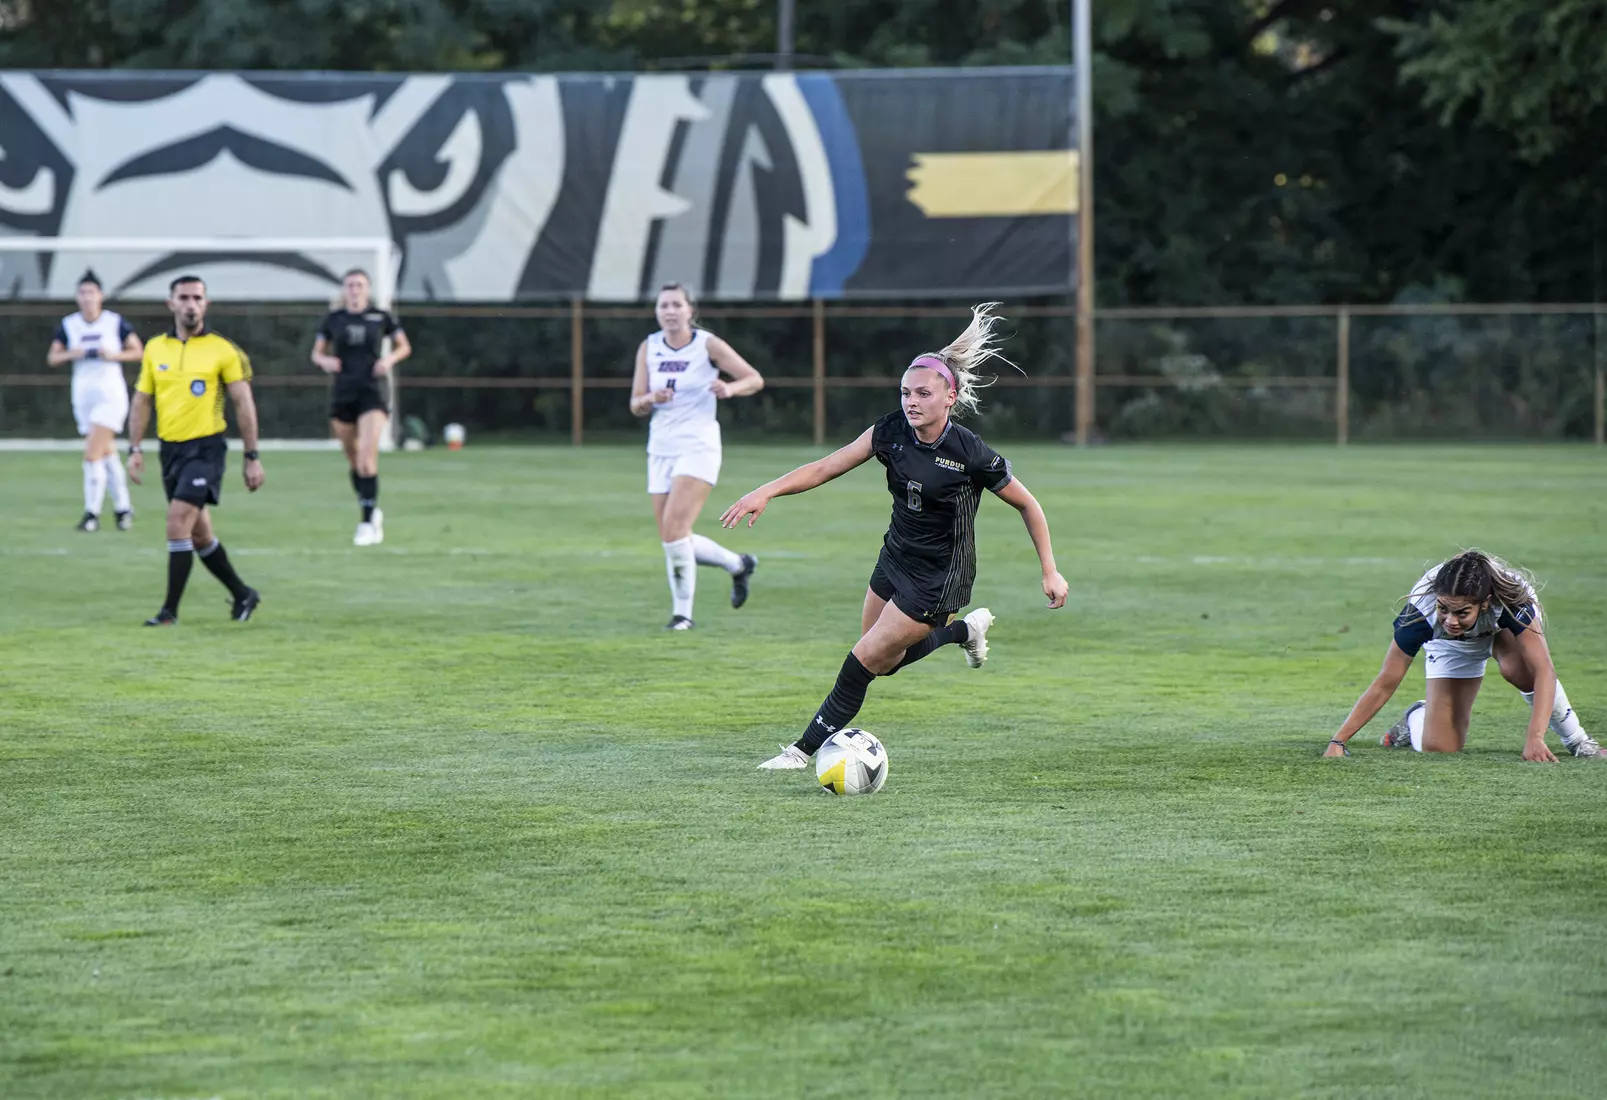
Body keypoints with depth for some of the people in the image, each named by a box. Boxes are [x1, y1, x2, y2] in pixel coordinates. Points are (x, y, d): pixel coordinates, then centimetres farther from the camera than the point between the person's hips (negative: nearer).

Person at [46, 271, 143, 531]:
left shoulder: (116, 322, -5)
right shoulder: (68, 325, 3)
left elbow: (138, 351, 2)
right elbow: (52, 358, 7)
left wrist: (114, 355, -14)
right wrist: (71, 354, -12)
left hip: (111, 394, -4)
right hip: (83, 394, 4)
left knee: (92, 454, -14)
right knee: (107, 454, 11)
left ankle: (92, 513, -9)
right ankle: (123, 507, 24)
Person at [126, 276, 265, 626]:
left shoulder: (222, 350, -5)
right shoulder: (155, 349, 7)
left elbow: (244, 404, -3)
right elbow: (142, 401, 12)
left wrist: (252, 457, -5)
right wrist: (134, 449, 1)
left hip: (205, 448, -6)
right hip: (171, 449, 6)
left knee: (178, 522, -17)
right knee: (198, 533, 13)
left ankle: (170, 611, -12)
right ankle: (243, 594, 30)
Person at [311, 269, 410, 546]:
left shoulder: (382, 317, 1)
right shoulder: (333, 320, 6)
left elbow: (404, 346, 12)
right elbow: (316, 353, 14)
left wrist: (390, 359, -8)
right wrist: (324, 361, -9)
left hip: (373, 393, -3)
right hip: (342, 395, 3)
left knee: (367, 459, -16)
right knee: (353, 461, 8)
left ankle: (367, 522, -14)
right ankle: (372, 513, 28)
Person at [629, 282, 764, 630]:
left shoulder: (708, 344, -5)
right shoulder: (649, 348, 6)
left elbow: (755, 379, -2)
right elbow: (636, 405, 7)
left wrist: (729, 389, -22)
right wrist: (651, 399, -16)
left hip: (698, 447, -5)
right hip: (661, 450, 5)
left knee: (674, 527, -20)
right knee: (671, 538, 5)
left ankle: (682, 613, -9)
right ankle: (738, 564, 30)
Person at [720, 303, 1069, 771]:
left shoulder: (972, 455, -23)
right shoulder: (891, 431, -11)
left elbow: (1028, 505, -10)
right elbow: (826, 467, -11)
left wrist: (1050, 571, -8)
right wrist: (766, 491, -24)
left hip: (938, 580, -6)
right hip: (896, 559, 6)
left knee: (865, 661, -5)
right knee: (885, 661, 19)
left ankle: (806, 748, 9)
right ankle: (965, 629, 41)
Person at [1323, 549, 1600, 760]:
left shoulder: (1511, 599, -43)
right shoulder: (1422, 610, -39)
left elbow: (1543, 670, -48)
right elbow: (1385, 684, -31)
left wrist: (1534, 738, -61)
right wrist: (1338, 741, -37)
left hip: (1506, 629, -1)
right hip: (1452, 647, 1)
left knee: (1518, 669, -38)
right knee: (1438, 749, -11)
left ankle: (1576, 739, -12)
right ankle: (1417, 718, 27)